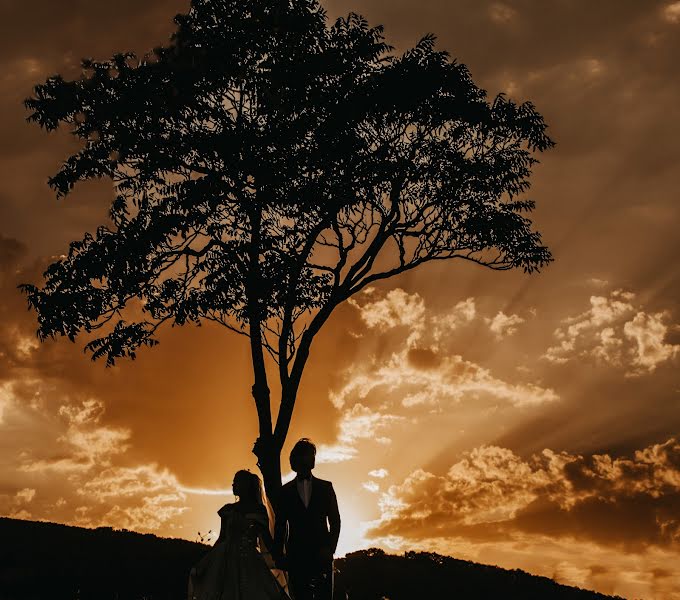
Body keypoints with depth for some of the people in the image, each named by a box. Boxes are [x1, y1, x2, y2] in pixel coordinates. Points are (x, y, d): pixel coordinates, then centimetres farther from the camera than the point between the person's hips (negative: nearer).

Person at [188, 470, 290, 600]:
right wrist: (203, 564, 10)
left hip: (249, 562, -3)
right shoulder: (228, 510, 11)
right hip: (226, 559, 3)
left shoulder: (259, 510, 2)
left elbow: (266, 537, 3)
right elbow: (222, 537, 14)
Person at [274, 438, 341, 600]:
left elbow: (335, 520, 8)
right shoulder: (286, 491, 12)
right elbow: (280, 525, 11)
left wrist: (330, 547, -5)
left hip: (321, 552, 0)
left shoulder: (325, 487, 12)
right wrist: (278, 553, 1)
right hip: (296, 555, 0)